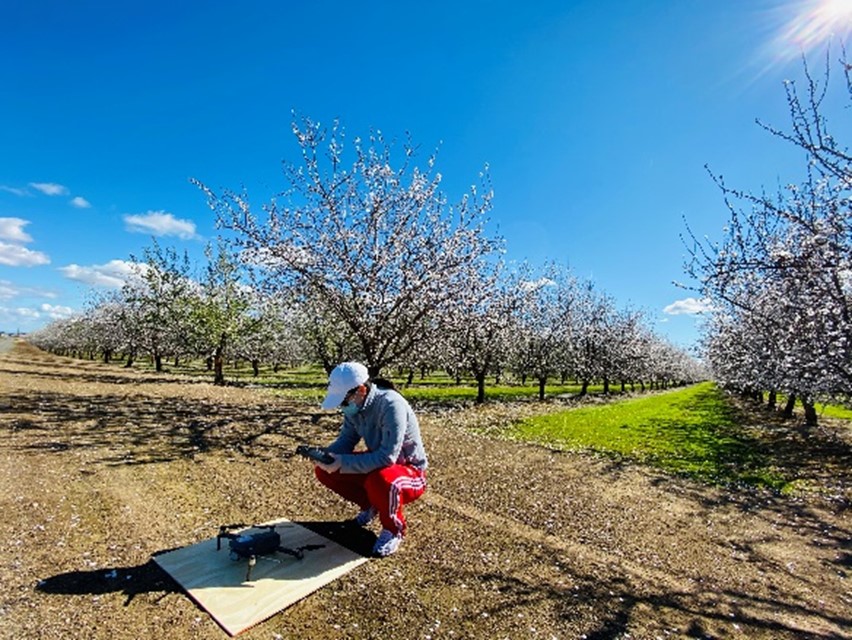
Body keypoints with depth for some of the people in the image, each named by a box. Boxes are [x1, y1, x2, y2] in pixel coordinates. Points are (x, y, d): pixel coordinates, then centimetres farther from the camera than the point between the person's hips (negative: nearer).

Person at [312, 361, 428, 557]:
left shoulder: (391, 405, -31)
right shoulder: (354, 405, -9)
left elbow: (387, 457, -36)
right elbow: (346, 440, 0)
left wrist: (343, 463, -35)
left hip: (410, 471, -7)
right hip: (377, 462, 7)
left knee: (380, 481, -40)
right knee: (324, 470, -4)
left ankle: (394, 529, -6)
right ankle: (370, 505, 16)